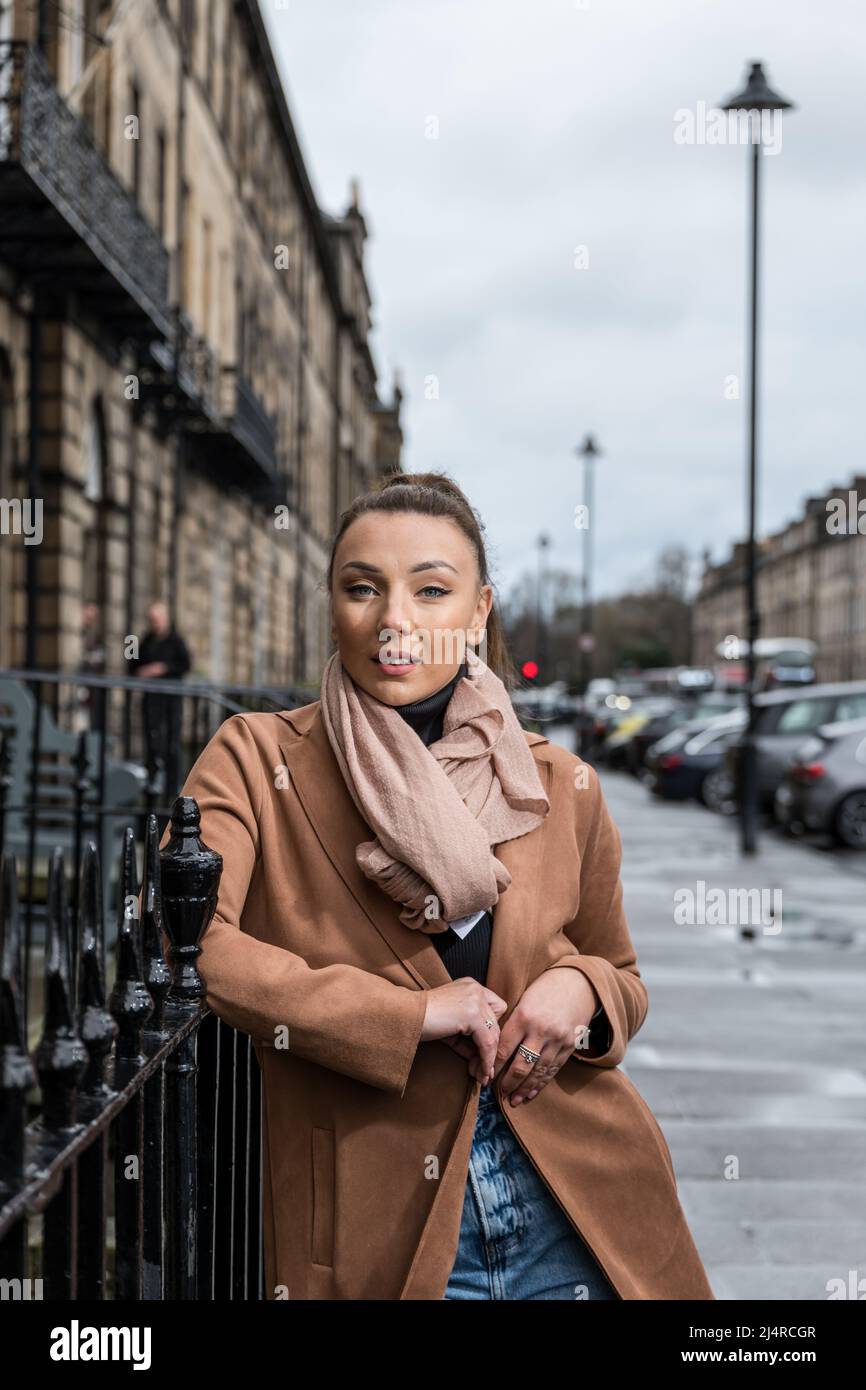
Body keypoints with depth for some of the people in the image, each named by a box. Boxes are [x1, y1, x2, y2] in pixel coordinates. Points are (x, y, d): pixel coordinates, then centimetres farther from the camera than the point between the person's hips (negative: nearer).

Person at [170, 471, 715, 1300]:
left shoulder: (561, 788, 3)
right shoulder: (257, 759, -4)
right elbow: (177, 937, -20)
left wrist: (580, 992, -8)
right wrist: (407, 1011, -18)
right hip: (380, 1232, -2)